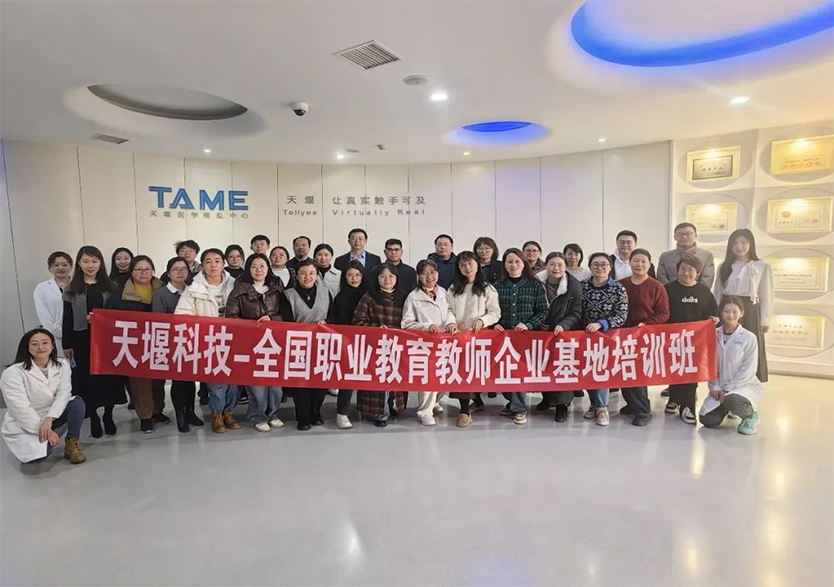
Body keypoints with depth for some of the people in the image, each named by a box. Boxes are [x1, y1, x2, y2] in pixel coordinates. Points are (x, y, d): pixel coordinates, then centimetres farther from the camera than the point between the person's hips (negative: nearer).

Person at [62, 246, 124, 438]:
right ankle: (93, 418, 17)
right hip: (82, 340, 0)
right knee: (87, 378, 4)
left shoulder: (111, 286, 5)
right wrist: (67, 345, -1)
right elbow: (67, 320, 2)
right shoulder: (71, 289, 3)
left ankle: (108, 416, 20)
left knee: (109, 376, 5)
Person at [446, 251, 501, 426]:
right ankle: (477, 402, 19)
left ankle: (465, 410, -2)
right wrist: (451, 322, -12)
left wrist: (482, 321, -17)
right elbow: (449, 309, 7)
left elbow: (495, 312, -1)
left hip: (479, 335, -4)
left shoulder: (487, 288, 2)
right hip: (459, 334, 4)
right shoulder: (453, 288, 14)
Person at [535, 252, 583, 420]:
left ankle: (562, 403, 11)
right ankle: (547, 397, 30)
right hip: (543, 333, 3)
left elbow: (576, 313, -11)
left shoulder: (575, 286, -11)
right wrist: (539, 324, -7)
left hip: (565, 334, -3)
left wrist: (563, 325, -25)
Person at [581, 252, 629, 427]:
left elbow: (622, 316, -11)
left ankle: (602, 407, 9)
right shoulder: (582, 286, -1)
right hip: (585, 335, 3)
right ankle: (594, 402, 28)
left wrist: (600, 324, -23)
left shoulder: (618, 289, -8)